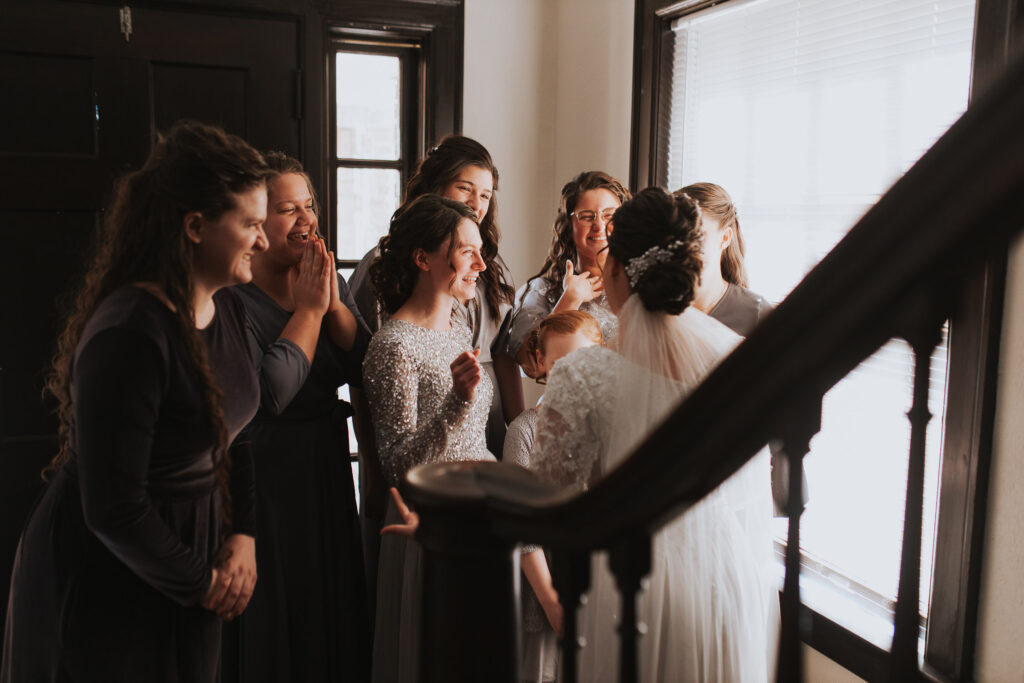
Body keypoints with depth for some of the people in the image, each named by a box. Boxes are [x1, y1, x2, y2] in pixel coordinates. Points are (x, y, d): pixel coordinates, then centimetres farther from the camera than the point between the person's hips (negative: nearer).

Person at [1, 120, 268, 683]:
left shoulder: (225, 305, -1)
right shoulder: (129, 335, -28)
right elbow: (113, 510, -27)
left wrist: (241, 537, -1)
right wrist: (203, 581, -13)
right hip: (105, 589, -8)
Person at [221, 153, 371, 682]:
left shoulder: (329, 280, 5)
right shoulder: (230, 298, -16)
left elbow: (369, 372, -1)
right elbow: (268, 394, -26)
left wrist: (333, 303, -13)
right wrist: (309, 308, -17)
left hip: (328, 476, 6)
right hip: (260, 483, -6)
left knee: (334, 614, 17)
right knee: (272, 627, 8)